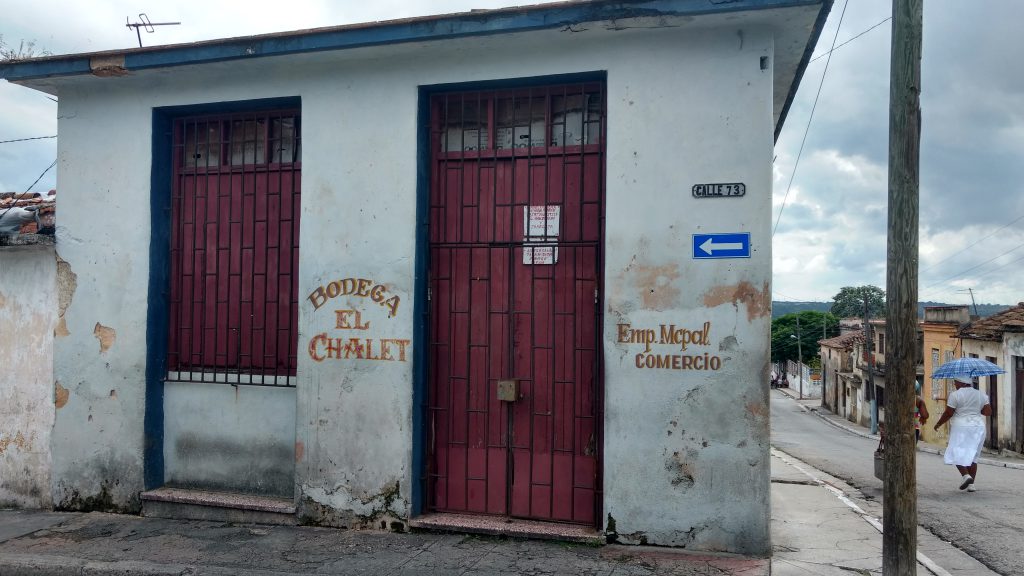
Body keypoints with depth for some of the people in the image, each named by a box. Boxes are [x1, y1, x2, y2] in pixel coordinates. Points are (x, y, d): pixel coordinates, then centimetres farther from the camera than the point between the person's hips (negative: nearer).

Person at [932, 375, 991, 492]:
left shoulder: (955, 395, -8)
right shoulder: (981, 395, 7)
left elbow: (948, 413, -8)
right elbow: (988, 412, 3)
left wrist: (938, 424, 5)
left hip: (961, 428, -5)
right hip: (978, 427, 5)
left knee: (956, 454, 2)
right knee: (972, 456, 11)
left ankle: (965, 475, -20)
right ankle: (971, 484, 8)